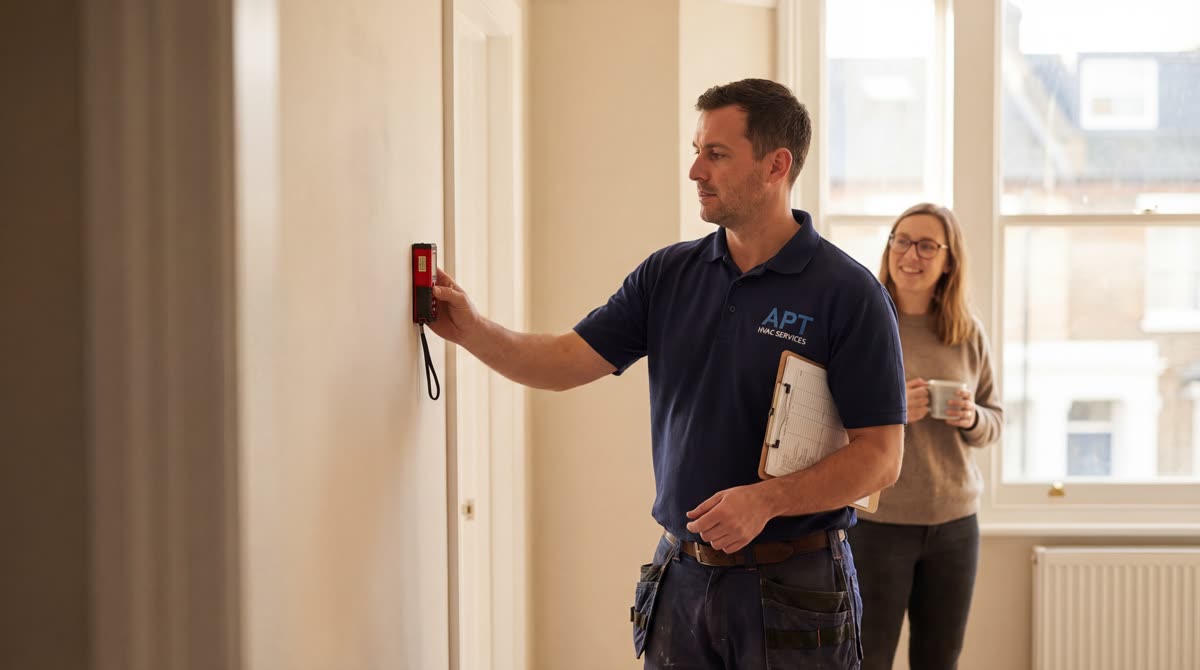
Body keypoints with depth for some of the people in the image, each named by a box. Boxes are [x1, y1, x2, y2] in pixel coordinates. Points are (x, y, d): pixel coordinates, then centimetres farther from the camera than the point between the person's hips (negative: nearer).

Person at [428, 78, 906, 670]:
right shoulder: (669, 274, 6)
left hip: (791, 590, -4)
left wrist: (766, 500, -24)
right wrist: (471, 329, -14)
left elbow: (880, 455, -13)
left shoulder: (848, 293, -10)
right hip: (682, 581, 4)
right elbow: (565, 362, 1)